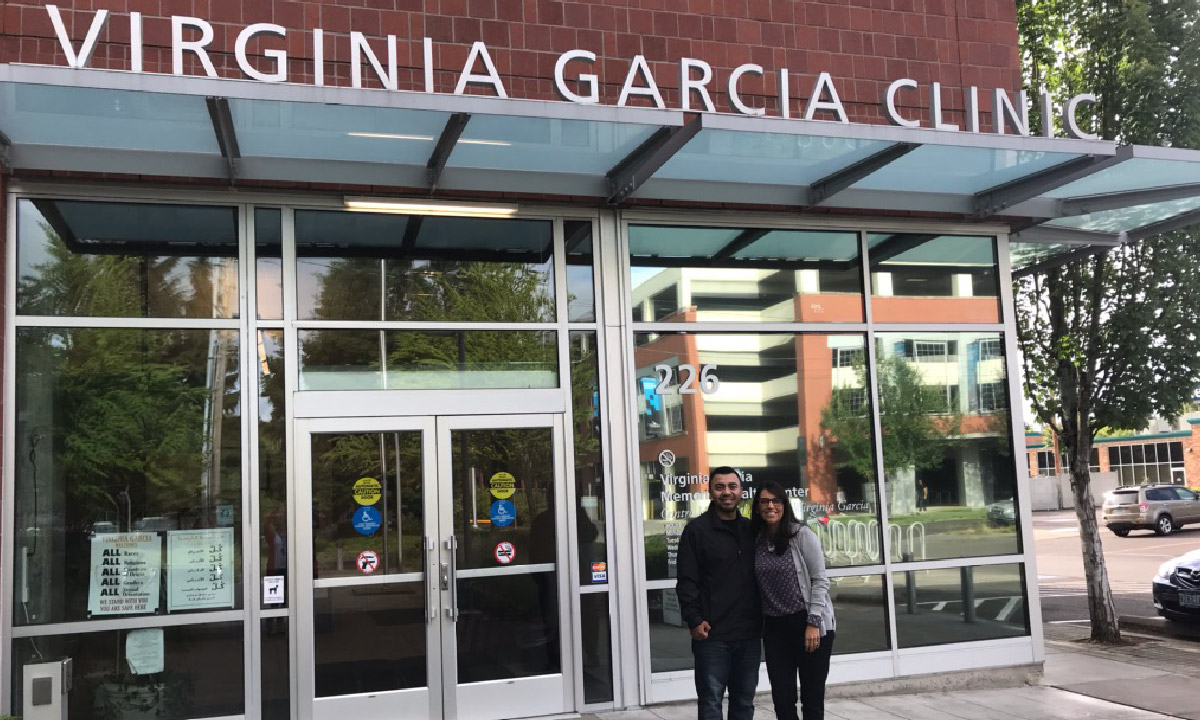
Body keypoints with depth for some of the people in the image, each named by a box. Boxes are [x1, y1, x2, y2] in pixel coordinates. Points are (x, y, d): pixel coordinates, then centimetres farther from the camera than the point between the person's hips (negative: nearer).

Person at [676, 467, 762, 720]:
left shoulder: (751, 530, 12)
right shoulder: (696, 530, -4)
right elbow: (687, 581, -8)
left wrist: (764, 616, 13)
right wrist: (694, 620, -15)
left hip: (749, 633, 5)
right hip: (712, 634, -5)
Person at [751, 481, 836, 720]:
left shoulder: (802, 534, -7)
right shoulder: (756, 540, 5)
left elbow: (820, 581, -8)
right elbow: (757, 586, 11)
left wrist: (813, 623, -14)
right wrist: (757, 624, 6)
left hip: (808, 624, -4)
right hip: (774, 628, 4)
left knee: (812, 699, 3)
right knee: (782, 700, 4)